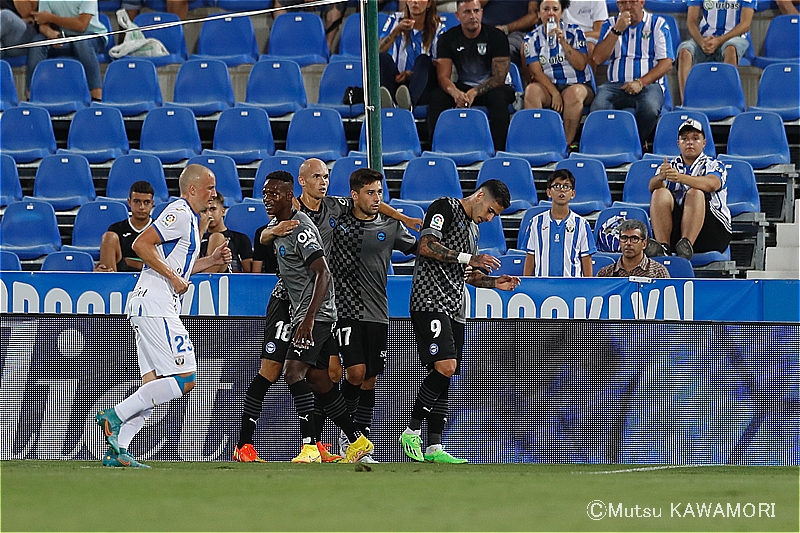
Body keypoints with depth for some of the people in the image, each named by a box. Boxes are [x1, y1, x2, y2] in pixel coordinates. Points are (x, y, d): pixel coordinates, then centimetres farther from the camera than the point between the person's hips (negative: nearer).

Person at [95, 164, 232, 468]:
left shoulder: (189, 218, 23)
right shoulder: (180, 214, -9)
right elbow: (141, 245, -19)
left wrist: (212, 260, 19)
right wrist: (174, 277, -17)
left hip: (151, 307, 11)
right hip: (154, 306, -11)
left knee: (154, 386, 6)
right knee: (184, 379, -14)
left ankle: (117, 451, 0)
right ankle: (114, 416, -13)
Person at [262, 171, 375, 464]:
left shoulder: (301, 228, -17)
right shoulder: (276, 226, 14)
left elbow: (322, 273, -24)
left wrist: (309, 317, -31)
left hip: (316, 313, -10)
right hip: (300, 313, 10)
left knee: (294, 371, -22)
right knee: (319, 381, 11)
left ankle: (309, 447, -27)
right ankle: (358, 440, 20)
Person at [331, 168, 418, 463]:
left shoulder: (391, 226, 5)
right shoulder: (338, 221, 0)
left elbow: (418, 248, 16)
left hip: (377, 314, 3)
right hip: (347, 309, -3)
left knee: (370, 379, 4)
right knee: (356, 372, -16)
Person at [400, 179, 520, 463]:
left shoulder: (473, 229, 24)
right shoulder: (445, 209, -3)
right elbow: (426, 246, -16)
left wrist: (494, 282, 14)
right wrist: (468, 258, -16)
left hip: (454, 307, 10)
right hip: (430, 299, -9)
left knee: (443, 376, 6)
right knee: (445, 366, -21)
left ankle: (434, 448, 6)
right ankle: (411, 432, -11)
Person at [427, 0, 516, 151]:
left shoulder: (496, 36, -9)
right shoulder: (448, 39, -2)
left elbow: (499, 77, -13)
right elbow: (443, 77, -9)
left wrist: (474, 93, -30)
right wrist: (455, 93, -33)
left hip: (489, 88, -2)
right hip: (462, 87, 2)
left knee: (498, 97, -38)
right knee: (437, 97, -27)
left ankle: (499, 149, -39)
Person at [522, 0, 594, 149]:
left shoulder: (574, 33, 4)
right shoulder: (532, 38, 7)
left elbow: (581, 65, -7)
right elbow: (536, 71, -4)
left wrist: (563, 42, -16)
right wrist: (554, 93, -18)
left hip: (578, 85, -1)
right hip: (548, 86, 1)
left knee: (573, 93, -37)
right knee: (531, 90, -32)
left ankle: (568, 143, -32)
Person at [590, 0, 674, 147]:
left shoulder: (658, 25, 9)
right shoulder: (610, 24, 16)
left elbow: (666, 63, 0)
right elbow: (597, 58, 2)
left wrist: (641, 82, -13)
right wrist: (617, 30, -6)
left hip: (649, 84, -2)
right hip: (616, 84, 2)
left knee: (649, 108, -37)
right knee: (598, 106, -32)